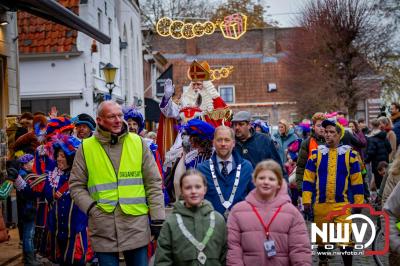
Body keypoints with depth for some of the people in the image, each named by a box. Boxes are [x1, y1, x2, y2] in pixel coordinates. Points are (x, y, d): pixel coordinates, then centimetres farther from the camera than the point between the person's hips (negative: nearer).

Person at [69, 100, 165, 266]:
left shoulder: (138, 143, 4)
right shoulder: (86, 148, 2)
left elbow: (153, 183, 5)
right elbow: (76, 186, 6)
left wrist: (158, 219, 0)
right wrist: (92, 209, -9)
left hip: (136, 224, 0)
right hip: (103, 228, 0)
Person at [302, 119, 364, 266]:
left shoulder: (350, 154, 1)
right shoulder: (316, 153, 3)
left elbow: (356, 181, 4)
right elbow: (308, 179, 3)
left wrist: (358, 202, 3)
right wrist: (307, 200, -4)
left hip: (342, 204, -2)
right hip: (320, 204, 2)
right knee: (321, 237, 14)